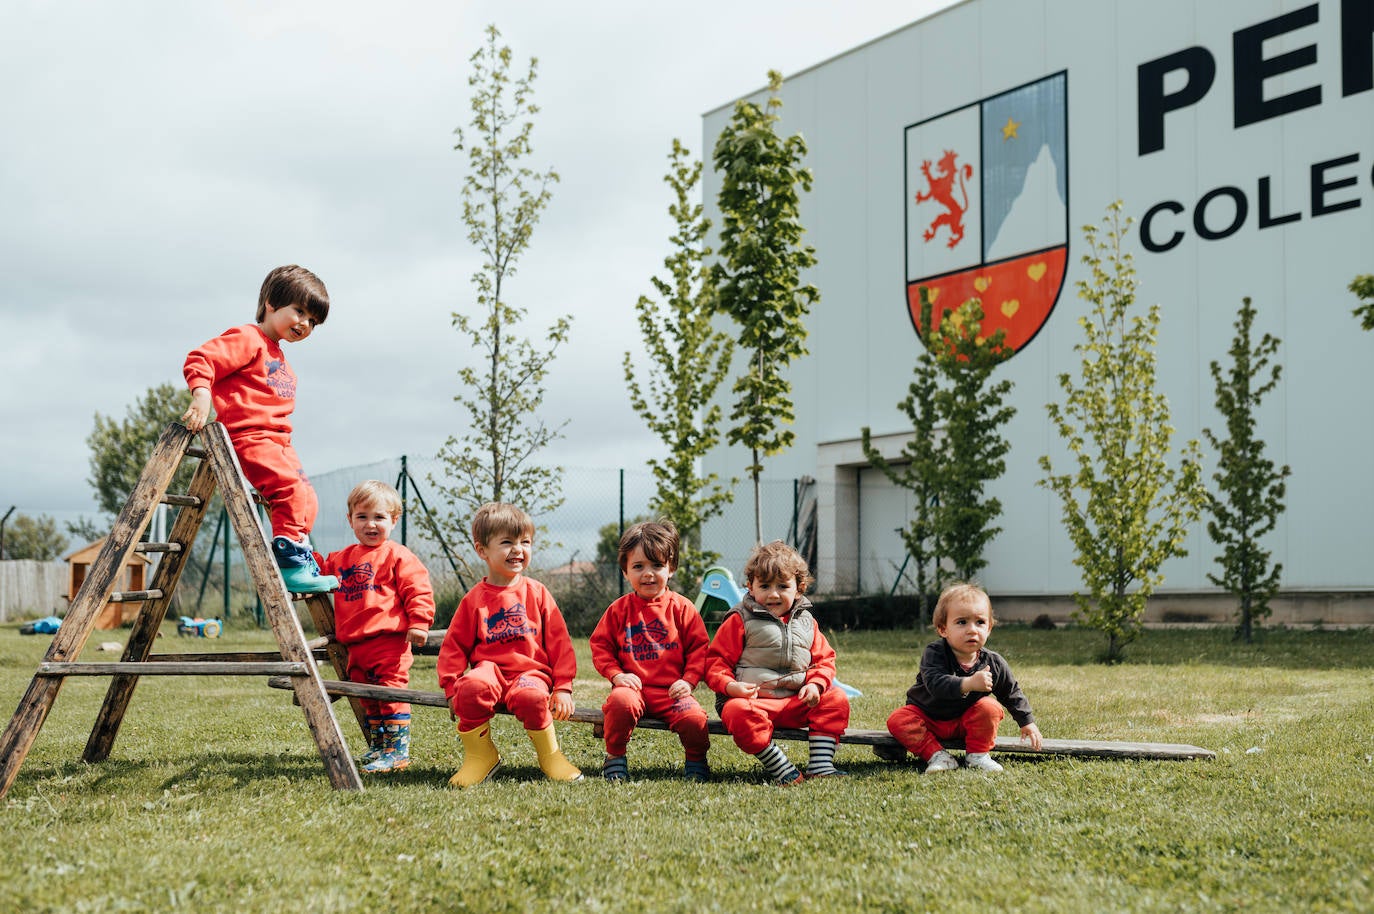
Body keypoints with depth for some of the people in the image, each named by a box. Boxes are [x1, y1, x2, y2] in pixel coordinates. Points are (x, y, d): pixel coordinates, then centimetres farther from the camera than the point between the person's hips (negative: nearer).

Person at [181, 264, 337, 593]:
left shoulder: (277, 355, 24)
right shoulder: (247, 339, -6)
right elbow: (199, 360, -16)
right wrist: (201, 394, -30)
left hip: (278, 441, 10)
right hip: (249, 436, -10)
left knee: (306, 500, 10)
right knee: (291, 488, -22)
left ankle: (297, 562, 19)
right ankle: (292, 564, -20)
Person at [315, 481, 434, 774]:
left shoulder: (397, 556, -5)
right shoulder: (342, 559, 16)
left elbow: (418, 591, -9)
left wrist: (418, 622, -18)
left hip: (389, 641, -8)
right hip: (355, 645, 8)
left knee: (392, 694, -8)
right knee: (368, 698, 16)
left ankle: (397, 750, -5)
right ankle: (376, 746, 27)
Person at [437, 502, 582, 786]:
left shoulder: (537, 593, 9)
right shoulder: (474, 599, 7)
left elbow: (559, 642, 8)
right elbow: (454, 645, 8)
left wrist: (563, 687, 0)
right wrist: (452, 687, -4)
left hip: (531, 672, 0)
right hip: (490, 669, 1)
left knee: (532, 696, -36)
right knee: (473, 686, -35)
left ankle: (550, 754, -9)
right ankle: (479, 754, -12)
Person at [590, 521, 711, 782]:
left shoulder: (682, 608, 5)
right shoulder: (619, 609, 7)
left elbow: (699, 647, 7)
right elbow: (600, 645, 9)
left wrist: (689, 680, -5)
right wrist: (616, 674, -6)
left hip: (671, 691, 0)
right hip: (632, 686, 0)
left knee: (695, 719, -26)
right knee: (620, 702, -34)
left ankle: (696, 759, 9)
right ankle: (615, 757, -7)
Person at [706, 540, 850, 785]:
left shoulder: (805, 622, 15)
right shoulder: (740, 621, 1)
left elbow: (824, 659, 17)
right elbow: (716, 662, -1)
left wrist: (816, 684, -5)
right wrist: (730, 686, -21)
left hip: (797, 702, 5)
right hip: (752, 699, -4)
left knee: (836, 699, -12)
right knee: (738, 713, -37)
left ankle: (820, 765, -14)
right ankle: (779, 768, -32)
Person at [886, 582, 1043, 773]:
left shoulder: (994, 663, -12)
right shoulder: (934, 654, -24)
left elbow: (1012, 694, 6)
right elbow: (935, 684, -42)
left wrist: (1027, 722, 6)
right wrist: (969, 684, -55)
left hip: (965, 722, 2)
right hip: (928, 718, -2)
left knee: (990, 708, -24)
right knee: (897, 720, -26)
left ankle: (977, 755, -8)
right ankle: (936, 755, -20)